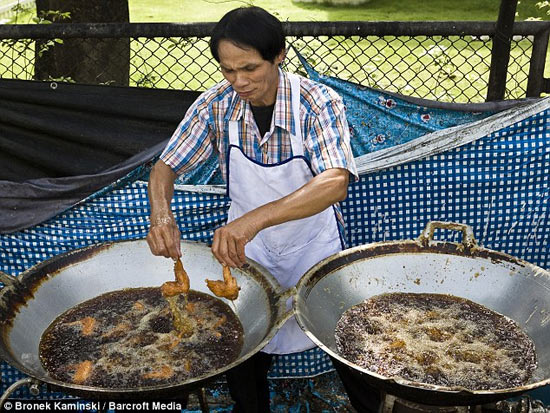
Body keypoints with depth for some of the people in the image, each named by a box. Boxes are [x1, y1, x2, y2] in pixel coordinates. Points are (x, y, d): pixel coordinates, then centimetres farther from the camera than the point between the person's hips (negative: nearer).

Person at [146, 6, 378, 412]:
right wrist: (161, 213, -33)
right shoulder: (216, 104, -14)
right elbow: (166, 166, -10)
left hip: (312, 245, -2)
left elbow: (335, 183, -39)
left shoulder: (319, 102, -25)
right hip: (248, 245, 2)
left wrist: (255, 219, -53)